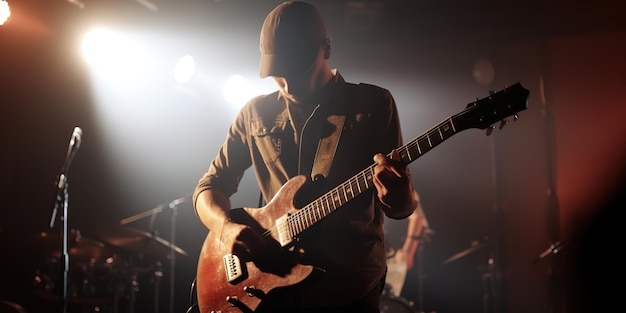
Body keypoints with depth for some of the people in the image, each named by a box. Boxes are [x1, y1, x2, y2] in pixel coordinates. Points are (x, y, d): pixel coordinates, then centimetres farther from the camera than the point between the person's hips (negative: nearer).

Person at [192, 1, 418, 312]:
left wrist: (396, 198, -24)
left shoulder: (374, 103, 0)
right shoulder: (255, 113, 7)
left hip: (350, 287, -2)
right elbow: (210, 185, 12)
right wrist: (226, 227, -10)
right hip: (268, 286, 2)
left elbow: (402, 206, 0)